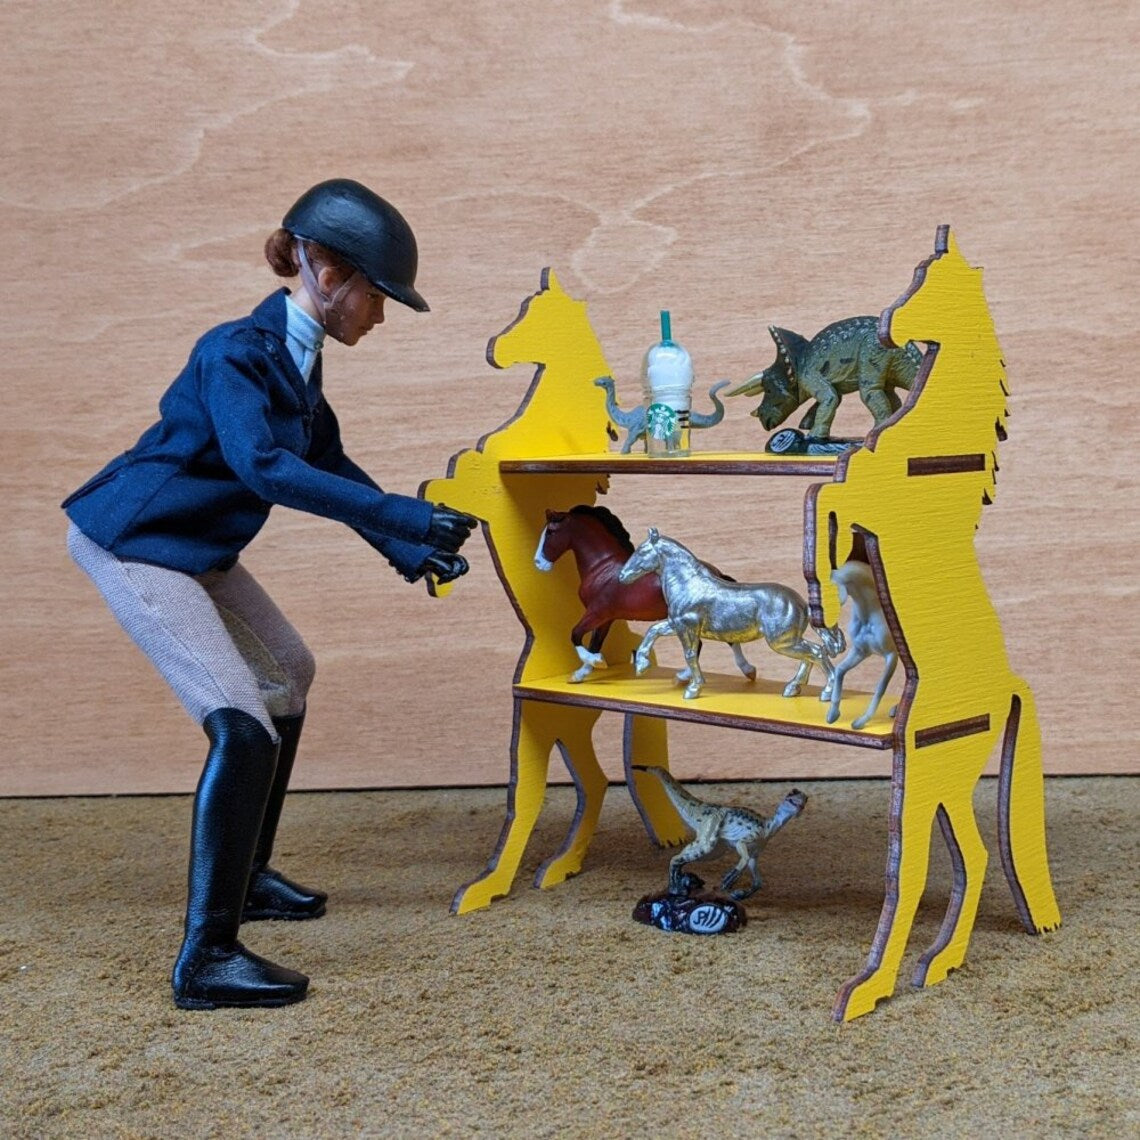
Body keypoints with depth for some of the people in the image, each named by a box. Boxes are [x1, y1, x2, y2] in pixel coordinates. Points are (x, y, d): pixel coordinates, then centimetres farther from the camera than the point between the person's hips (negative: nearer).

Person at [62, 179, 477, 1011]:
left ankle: (246, 878, 32)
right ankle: (206, 958, -15)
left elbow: (331, 466, 12)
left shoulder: (299, 357, 4)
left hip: (196, 548, 10)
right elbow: (265, 466, -38)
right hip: (133, 545, -10)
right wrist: (410, 518, -41)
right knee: (243, 726, -19)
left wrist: (411, 552, 2)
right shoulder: (237, 352, -24)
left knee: (287, 674, 21)